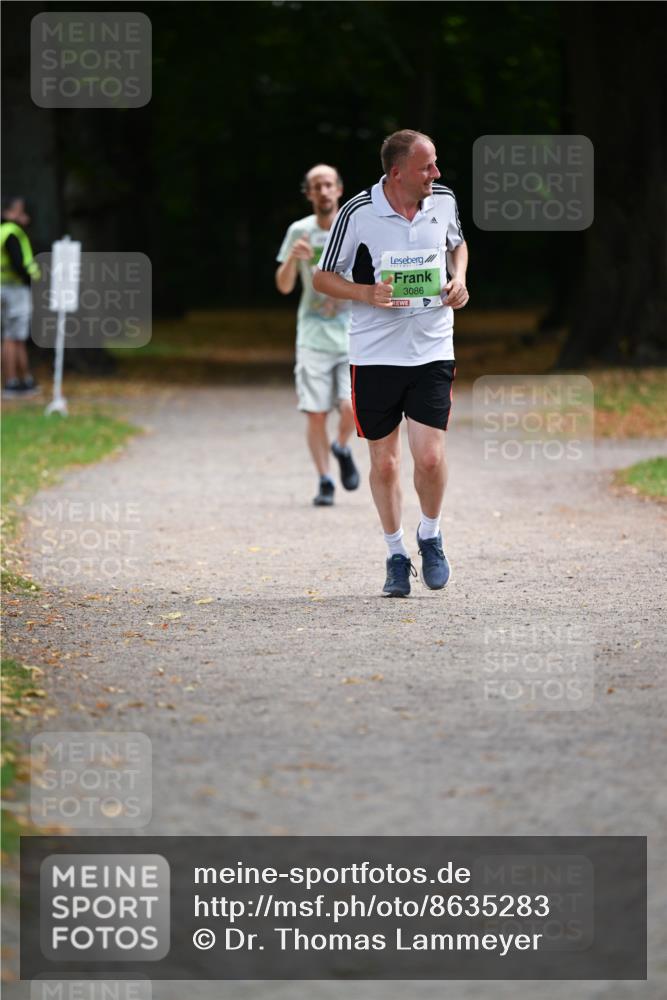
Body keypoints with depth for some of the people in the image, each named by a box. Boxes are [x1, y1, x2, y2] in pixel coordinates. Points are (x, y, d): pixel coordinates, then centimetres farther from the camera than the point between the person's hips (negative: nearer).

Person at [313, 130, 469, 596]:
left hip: (433, 349, 2)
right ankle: (396, 554, 21)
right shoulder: (358, 214, -11)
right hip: (375, 353, -2)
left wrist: (458, 280, 2)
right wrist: (366, 293, -17)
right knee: (384, 462, 4)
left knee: (430, 456, -10)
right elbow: (323, 277, -1)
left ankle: (430, 536, 17)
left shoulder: (444, 201, 0)